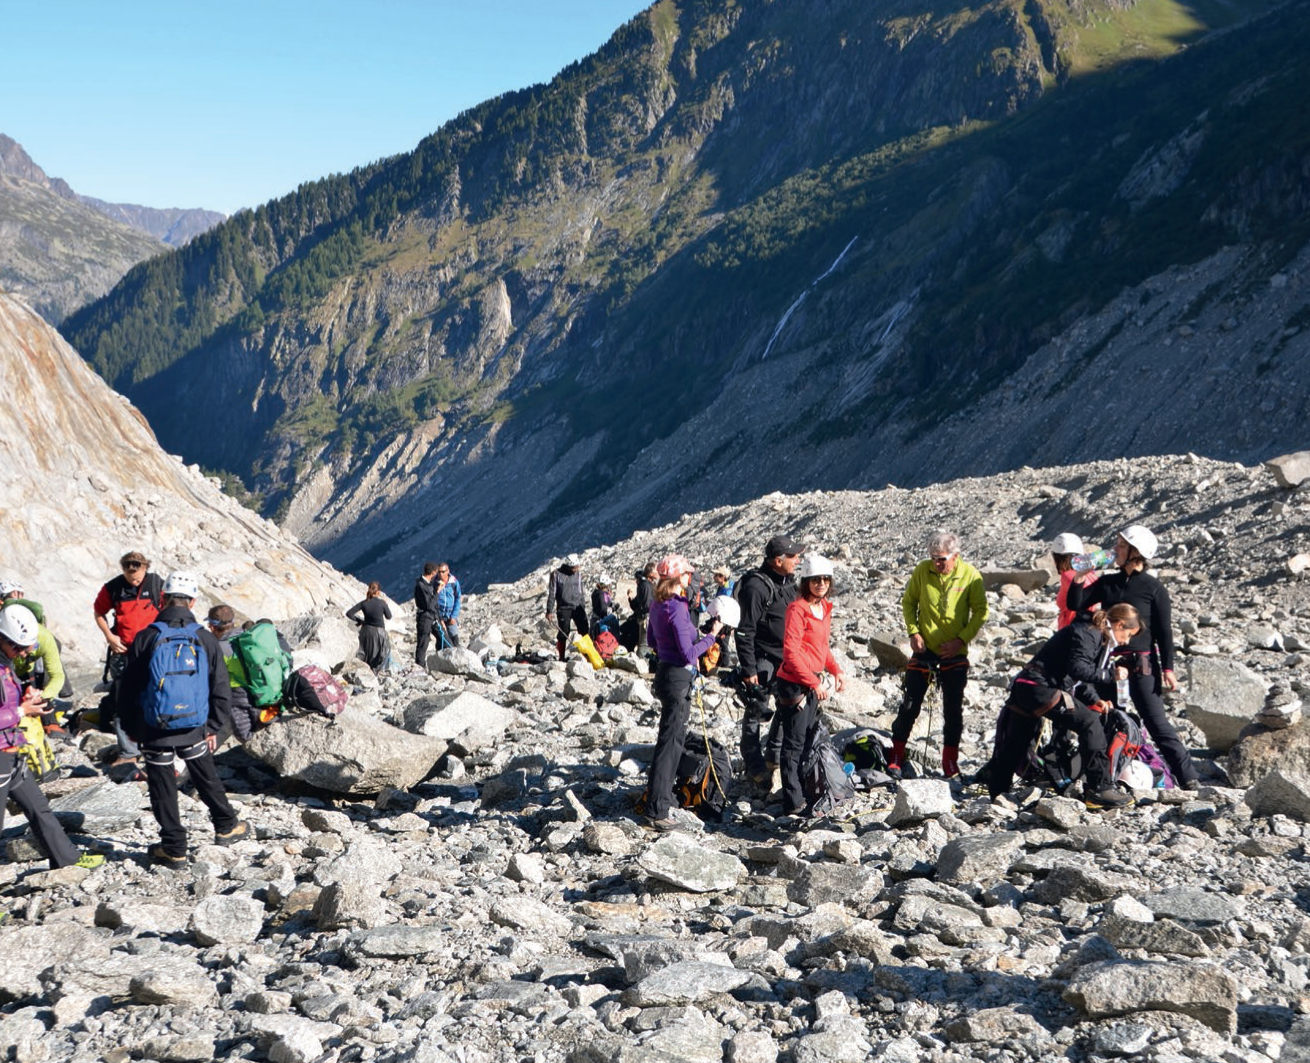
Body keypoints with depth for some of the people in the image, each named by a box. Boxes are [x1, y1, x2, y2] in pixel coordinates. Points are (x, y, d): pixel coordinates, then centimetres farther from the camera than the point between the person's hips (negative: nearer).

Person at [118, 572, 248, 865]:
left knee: (163, 788, 8)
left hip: (155, 730, -2)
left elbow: (129, 690, -2)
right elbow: (221, 689, 2)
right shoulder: (206, 640, -4)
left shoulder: (145, 640, -9)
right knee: (206, 777, 22)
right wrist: (214, 728, 13)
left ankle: (174, 849, 14)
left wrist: (132, 729, 10)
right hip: (194, 729, 2)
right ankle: (227, 826, 34)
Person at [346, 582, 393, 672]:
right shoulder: (382, 603, -16)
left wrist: (359, 620, 1)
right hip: (379, 632, -3)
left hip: (366, 631, 3)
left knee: (366, 653, 23)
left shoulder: (364, 603, -9)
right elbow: (389, 617, -2)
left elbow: (349, 614, -12)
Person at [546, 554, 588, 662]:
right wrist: (549, 611, -5)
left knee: (585, 631, -4)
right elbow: (551, 593, -3)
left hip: (578, 607, 3)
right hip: (564, 608, -3)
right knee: (563, 634, 0)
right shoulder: (556, 574, -6)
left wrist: (583, 607, 18)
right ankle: (561, 657, 11)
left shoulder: (578, 573, 6)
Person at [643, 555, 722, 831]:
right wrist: (711, 635, -11)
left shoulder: (658, 606, 8)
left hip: (664, 672, 10)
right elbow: (688, 654, -21)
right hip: (678, 678, -10)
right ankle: (657, 811, -2)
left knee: (672, 738, 21)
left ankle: (662, 798, 31)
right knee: (670, 742, -5)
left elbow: (653, 641, 22)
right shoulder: (677, 608, -21)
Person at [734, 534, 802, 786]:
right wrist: (748, 669, -18)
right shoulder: (756, 586, -19)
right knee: (756, 711, 0)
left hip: (787, 660, 8)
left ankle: (773, 755, 29)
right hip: (762, 660, -8)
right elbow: (744, 632, -18)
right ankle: (755, 766, 9)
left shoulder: (788, 582, 8)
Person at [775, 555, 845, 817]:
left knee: (810, 736, 17)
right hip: (795, 683, -9)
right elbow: (791, 652, -21)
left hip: (813, 681, 9)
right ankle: (793, 803, 2)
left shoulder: (824, 607, 10)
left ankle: (807, 791, 30)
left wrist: (835, 670, 7)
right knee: (794, 743, -3)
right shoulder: (798, 609, -17)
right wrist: (813, 682, -21)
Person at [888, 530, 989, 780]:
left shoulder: (970, 575, -9)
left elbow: (981, 612, -3)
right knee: (910, 705, 1)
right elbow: (908, 602, 5)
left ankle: (950, 764, 19)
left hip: (955, 654, 0)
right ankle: (896, 757, 11)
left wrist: (961, 639, -12)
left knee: (953, 710, 8)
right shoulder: (922, 570, -7)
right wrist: (913, 632, -7)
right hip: (924, 650, 0)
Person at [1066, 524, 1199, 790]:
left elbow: (1164, 632, -6)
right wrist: (1078, 577, -6)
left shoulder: (1153, 588, -5)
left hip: (1142, 665, -5)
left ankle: (1189, 779, -2)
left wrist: (1167, 669, -10)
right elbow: (1076, 604, 6)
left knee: (1157, 723, -8)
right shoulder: (1108, 583, 9)